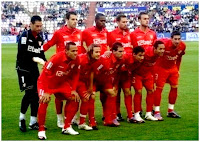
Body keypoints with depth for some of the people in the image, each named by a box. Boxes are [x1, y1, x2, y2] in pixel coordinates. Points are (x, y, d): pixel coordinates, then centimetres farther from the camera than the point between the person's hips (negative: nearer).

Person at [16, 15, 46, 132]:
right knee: (29, 93, -13)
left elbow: (41, 54, 11)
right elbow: (22, 53, -19)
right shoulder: (25, 36, -11)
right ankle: (22, 119, 5)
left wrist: (46, 63, -5)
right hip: (23, 67, -7)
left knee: (36, 94, 4)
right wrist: (34, 58, -25)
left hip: (34, 68, 7)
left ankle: (33, 122, 11)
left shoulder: (40, 38, 11)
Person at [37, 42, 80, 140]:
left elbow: (75, 75, 2)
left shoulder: (76, 60, -14)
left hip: (62, 83, 6)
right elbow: (45, 74, -27)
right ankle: (41, 130, -12)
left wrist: (73, 90, -3)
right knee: (44, 101, -27)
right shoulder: (56, 58, -31)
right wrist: (46, 92, -27)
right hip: (47, 81, -6)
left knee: (74, 99, -3)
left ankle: (66, 127, 10)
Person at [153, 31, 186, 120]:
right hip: (161, 68, -6)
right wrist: (155, 71, -18)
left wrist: (177, 70, 14)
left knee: (174, 87, 5)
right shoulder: (164, 43, -28)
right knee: (159, 88, -8)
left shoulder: (182, 46, -10)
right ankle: (157, 112, -2)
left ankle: (170, 111, 18)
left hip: (173, 68, 6)